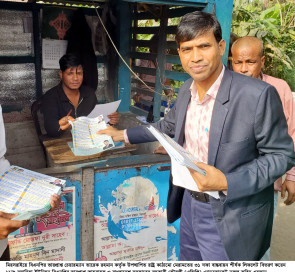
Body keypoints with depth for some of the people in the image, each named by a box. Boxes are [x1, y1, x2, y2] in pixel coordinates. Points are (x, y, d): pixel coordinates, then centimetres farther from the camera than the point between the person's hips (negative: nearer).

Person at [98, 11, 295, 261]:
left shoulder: (258, 95, -23)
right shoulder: (186, 90, -1)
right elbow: (169, 125, 17)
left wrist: (228, 183, -26)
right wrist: (124, 135, 19)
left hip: (229, 219, -6)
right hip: (190, 203, 7)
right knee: (188, 261, 25)